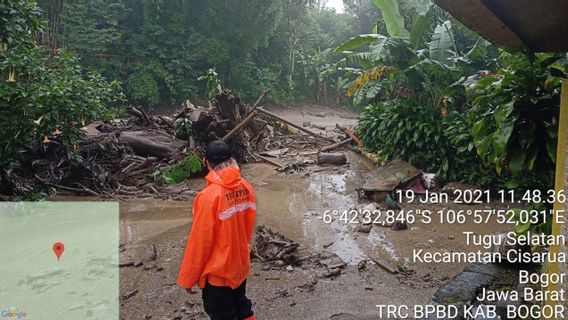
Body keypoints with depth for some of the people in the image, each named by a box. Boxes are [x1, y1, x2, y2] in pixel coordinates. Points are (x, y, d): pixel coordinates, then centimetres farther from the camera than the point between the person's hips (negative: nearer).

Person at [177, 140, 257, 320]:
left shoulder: (209, 196, -26)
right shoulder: (245, 188, -7)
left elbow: (200, 241, -20)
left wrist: (188, 278, -7)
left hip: (218, 271, -6)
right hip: (241, 265, 6)